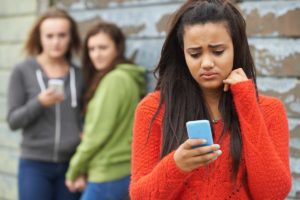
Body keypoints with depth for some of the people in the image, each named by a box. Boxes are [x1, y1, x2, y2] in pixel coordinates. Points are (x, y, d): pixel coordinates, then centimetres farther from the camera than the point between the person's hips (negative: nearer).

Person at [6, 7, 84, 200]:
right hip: (35, 164, -2)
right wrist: (39, 102, -19)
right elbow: (13, 121, -4)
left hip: (71, 164, 3)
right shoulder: (23, 71, -1)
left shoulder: (79, 75, 6)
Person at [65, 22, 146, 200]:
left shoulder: (114, 79, -15)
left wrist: (74, 170, -5)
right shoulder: (129, 77, 14)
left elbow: (98, 132, -16)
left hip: (108, 174, -9)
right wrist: (84, 169, 11)